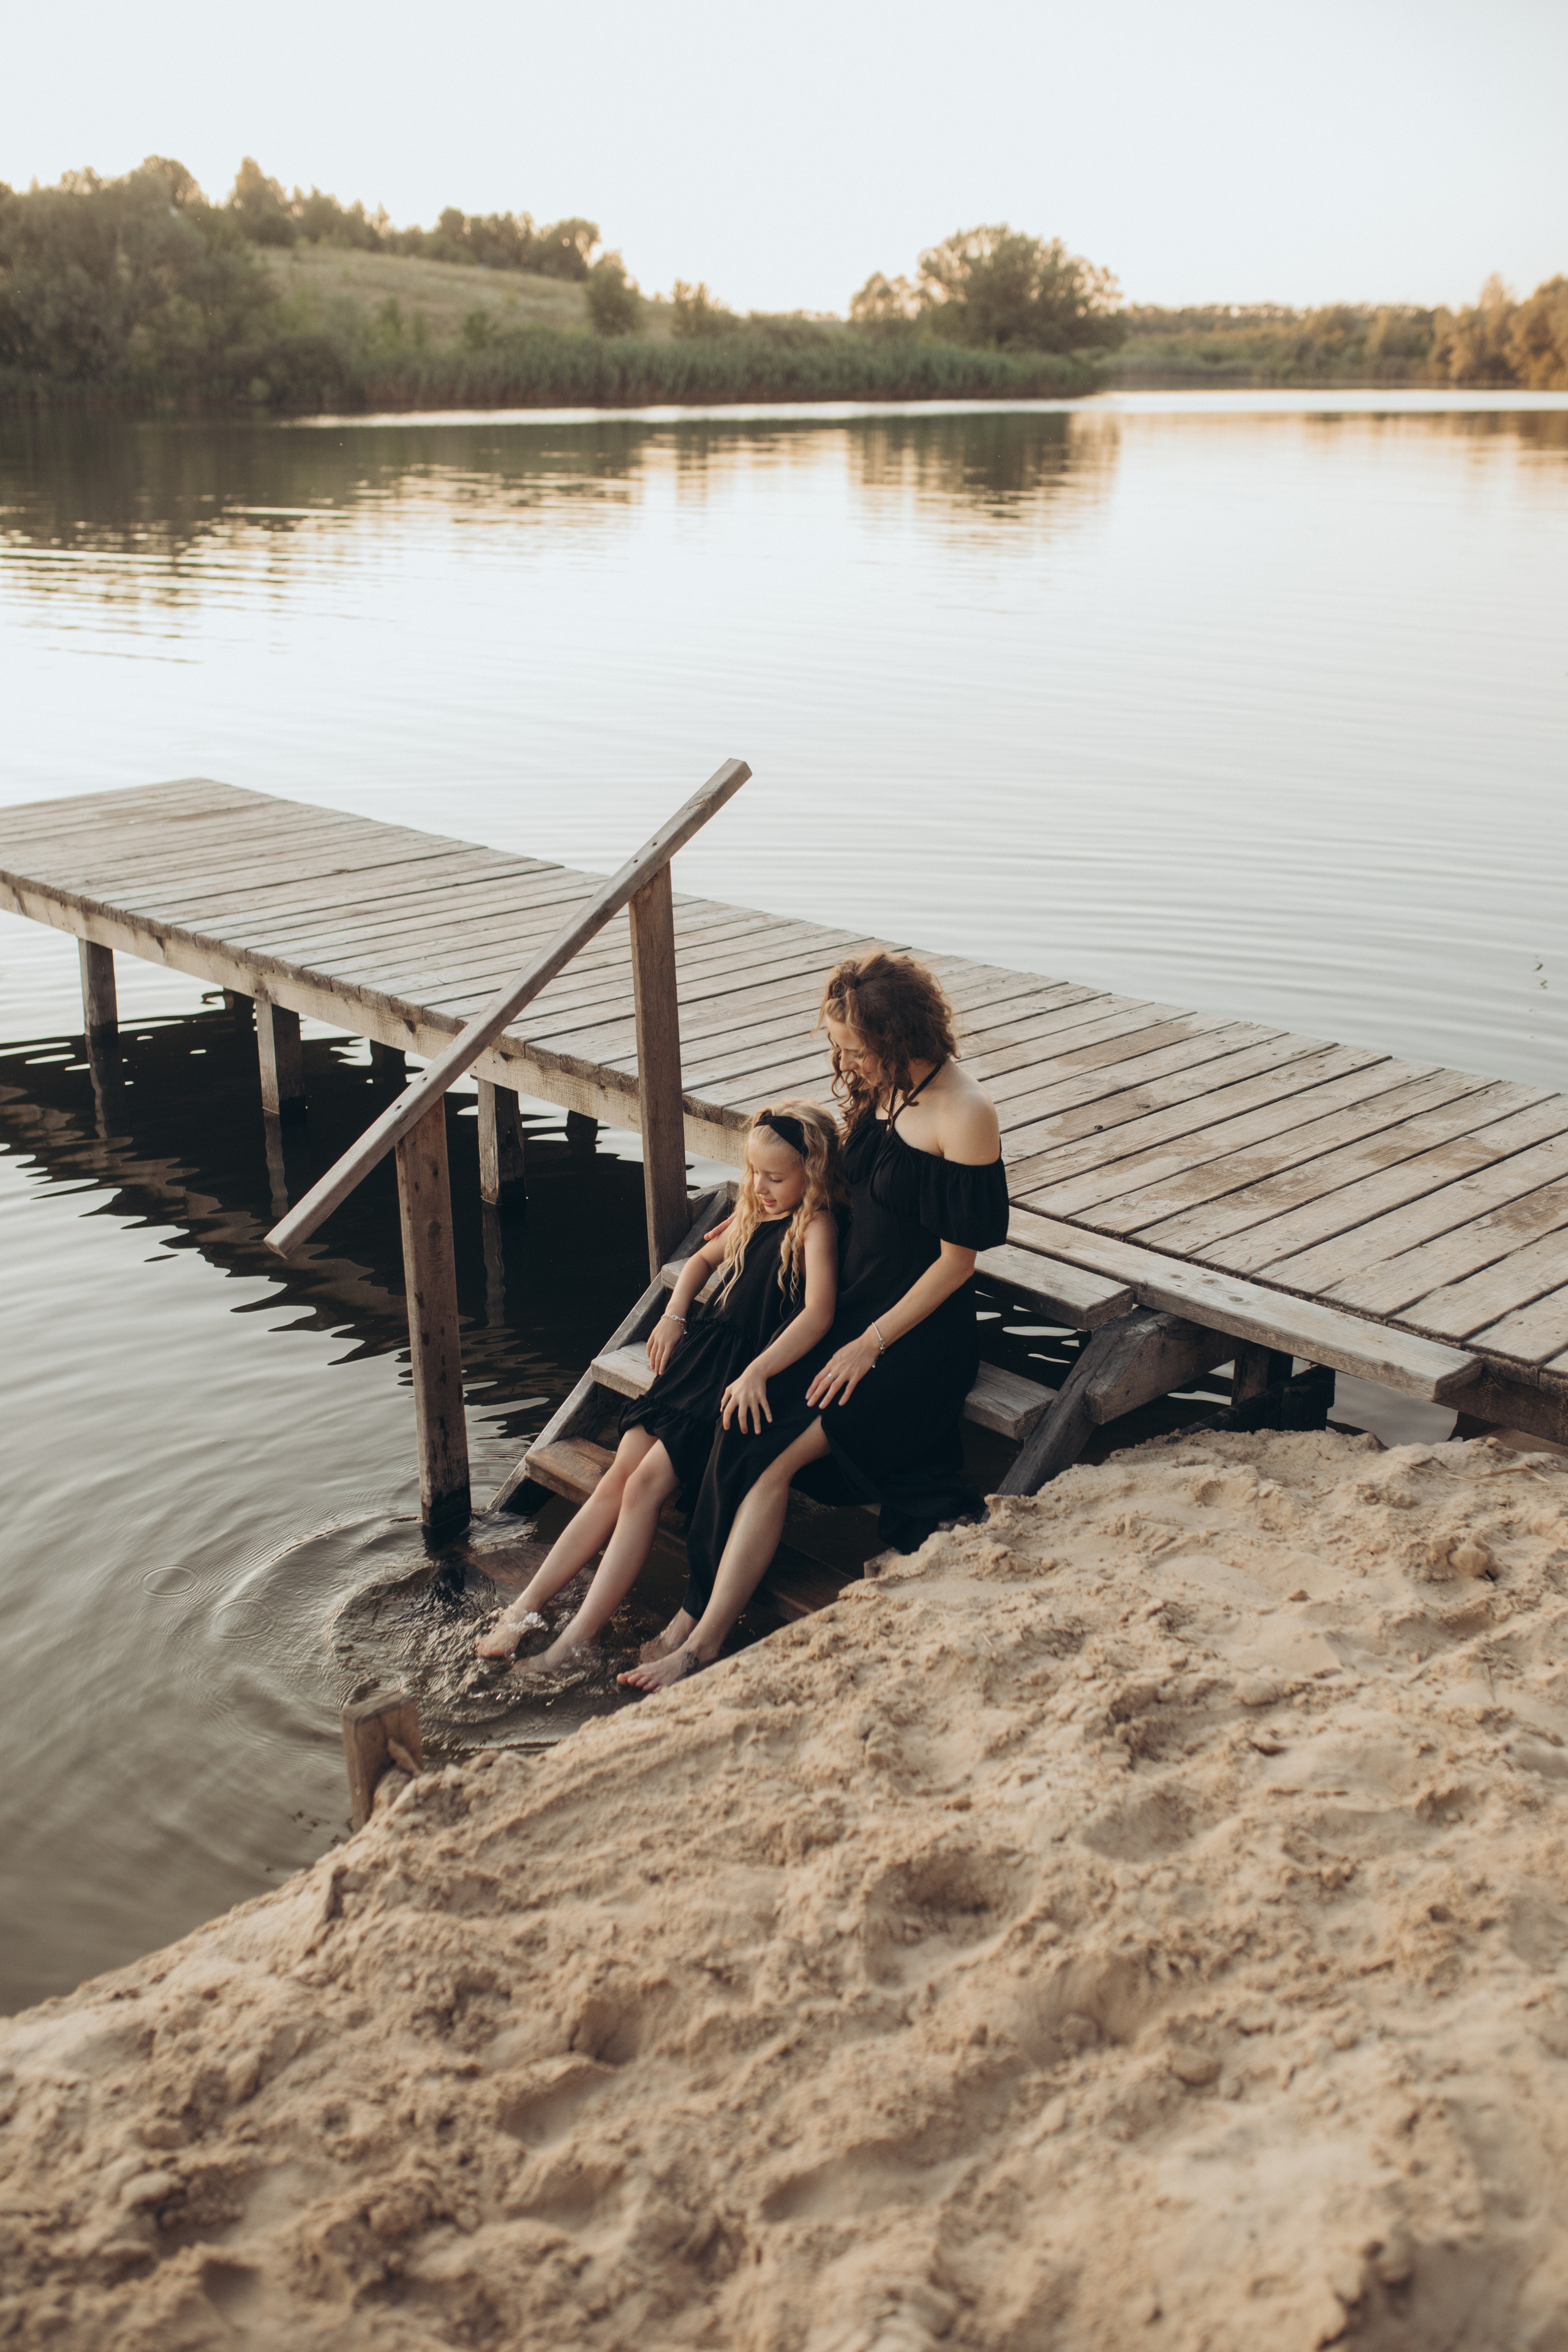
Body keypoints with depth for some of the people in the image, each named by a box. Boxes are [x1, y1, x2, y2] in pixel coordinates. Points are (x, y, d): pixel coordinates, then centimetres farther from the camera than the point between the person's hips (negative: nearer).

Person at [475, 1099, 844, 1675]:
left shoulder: (814, 1227, -11)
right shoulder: (752, 1214, 15)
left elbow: (818, 1313, -25)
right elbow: (704, 1259, 34)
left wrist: (755, 1373, -36)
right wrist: (674, 1314, 16)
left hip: (742, 1381, -7)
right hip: (701, 1353, 7)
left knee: (646, 1483, -19)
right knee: (617, 1478, -5)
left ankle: (573, 1641, -18)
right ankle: (522, 1610, -4)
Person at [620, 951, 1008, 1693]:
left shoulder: (964, 1115, -18)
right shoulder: (880, 1085, 5)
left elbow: (957, 1260, -15)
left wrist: (871, 1345, -15)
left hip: (918, 1333, -7)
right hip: (850, 1306, 7)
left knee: (771, 1455, -20)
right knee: (745, 1430, -15)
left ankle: (703, 1637, -13)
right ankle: (702, 1618, -14)